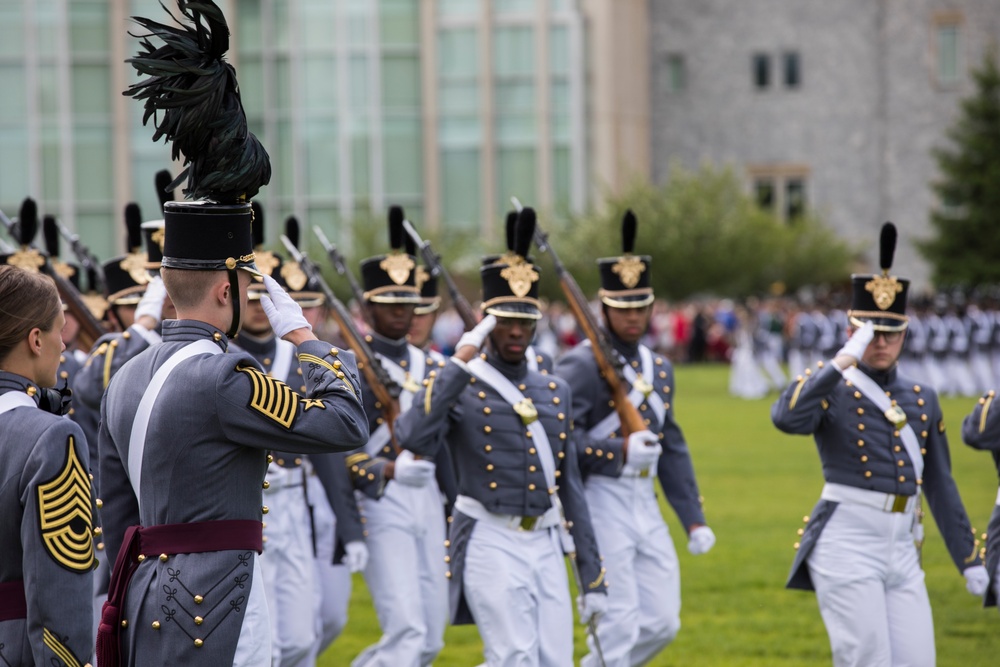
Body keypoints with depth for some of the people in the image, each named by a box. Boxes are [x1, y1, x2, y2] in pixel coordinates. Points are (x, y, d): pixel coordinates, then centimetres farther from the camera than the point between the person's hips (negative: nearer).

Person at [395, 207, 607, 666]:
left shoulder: (555, 392, 14)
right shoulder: (459, 385, -2)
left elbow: (571, 489, 16)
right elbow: (415, 439, -24)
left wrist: (593, 578, 13)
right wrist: (461, 362, -21)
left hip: (546, 546, 6)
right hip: (490, 543, -6)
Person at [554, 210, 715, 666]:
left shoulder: (658, 367, 14)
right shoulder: (581, 365, -9)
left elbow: (673, 448, 18)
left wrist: (694, 520, 15)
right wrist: (619, 450, -24)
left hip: (646, 504, 7)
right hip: (601, 503, -7)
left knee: (662, 623, 7)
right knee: (617, 627, -8)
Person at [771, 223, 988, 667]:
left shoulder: (922, 399, 15)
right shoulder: (831, 390, -1)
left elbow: (941, 486, 18)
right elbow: (787, 418, -25)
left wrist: (969, 560, 15)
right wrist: (844, 360, -23)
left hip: (903, 551, 6)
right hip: (847, 546, -6)